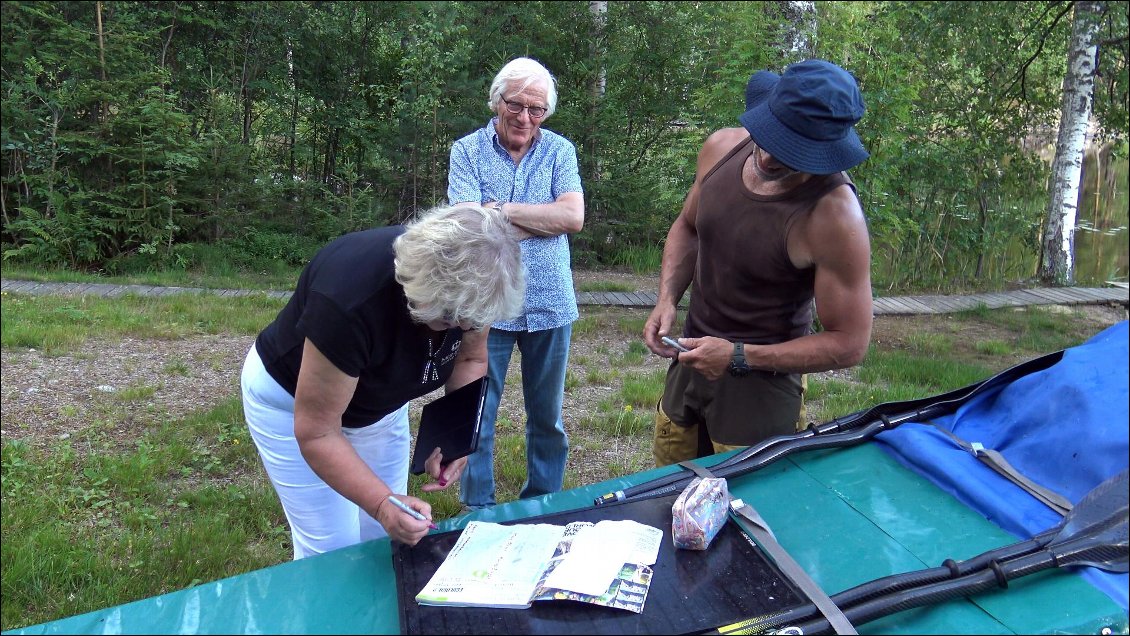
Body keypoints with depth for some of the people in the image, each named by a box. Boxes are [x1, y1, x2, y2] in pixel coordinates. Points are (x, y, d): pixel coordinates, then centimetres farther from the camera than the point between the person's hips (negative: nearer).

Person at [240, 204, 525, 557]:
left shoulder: (465, 283, -23)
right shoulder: (349, 300, -39)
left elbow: (470, 359, -6)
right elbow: (317, 431, -31)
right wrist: (382, 503, -42)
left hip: (379, 402, 5)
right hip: (294, 402, -5)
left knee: (385, 538, 7)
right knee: (332, 549, -5)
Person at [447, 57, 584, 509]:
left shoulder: (560, 150, 4)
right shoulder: (467, 150, -1)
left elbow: (573, 216, -11)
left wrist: (504, 209, -14)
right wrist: (544, 218, -12)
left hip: (549, 304, 2)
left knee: (548, 418, 15)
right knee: (477, 416, 9)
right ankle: (478, 513, 27)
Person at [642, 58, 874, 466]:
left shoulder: (834, 216, -27)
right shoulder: (722, 147, -9)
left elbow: (848, 343, -20)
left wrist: (740, 357, -24)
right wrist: (667, 299, -5)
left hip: (761, 378, -6)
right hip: (691, 358, 6)